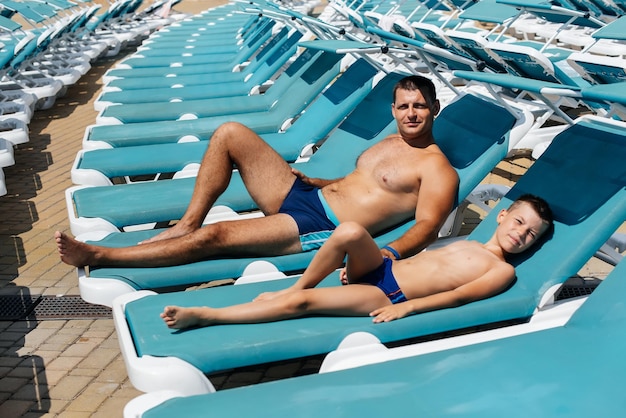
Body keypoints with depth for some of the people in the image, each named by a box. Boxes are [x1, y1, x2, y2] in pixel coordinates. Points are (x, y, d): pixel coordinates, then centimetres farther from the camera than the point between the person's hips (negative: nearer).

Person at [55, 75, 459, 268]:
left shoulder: (437, 168, -4)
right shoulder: (389, 143, 20)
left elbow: (427, 225, -17)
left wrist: (391, 252, -37)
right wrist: (308, 179, 16)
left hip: (324, 230, -8)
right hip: (301, 194, 8)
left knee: (214, 236, -20)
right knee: (230, 133, -4)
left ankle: (99, 256, -9)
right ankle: (188, 222, -1)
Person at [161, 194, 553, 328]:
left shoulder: (502, 271, 5)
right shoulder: (466, 244, 23)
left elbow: (459, 295, -9)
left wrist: (407, 307, -21)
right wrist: (356, 259, 13)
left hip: (387, 296, -5)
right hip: (380, 267, 5)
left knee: (302, 303, -21)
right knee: (351, 231, -30)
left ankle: (204, 315, -14)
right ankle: (296, 285, -9)